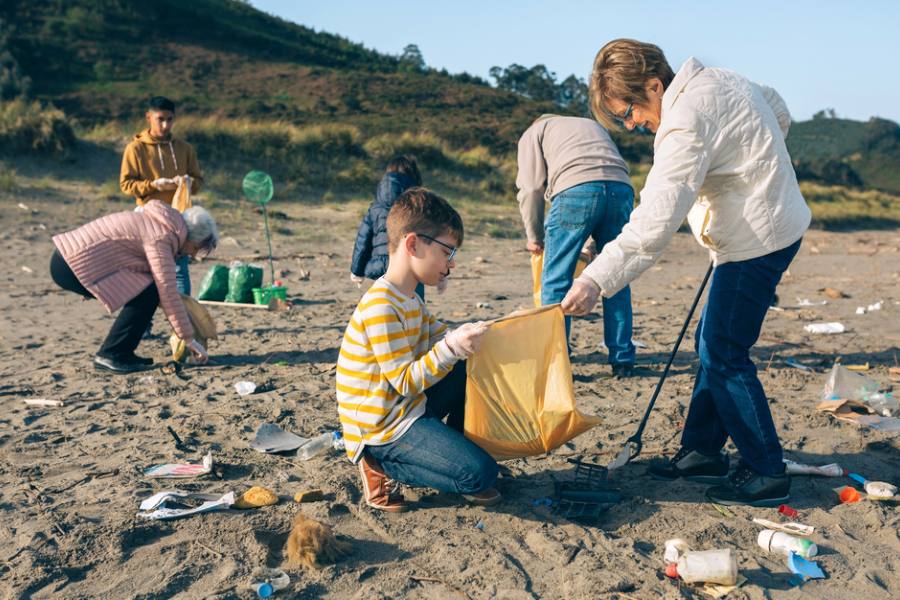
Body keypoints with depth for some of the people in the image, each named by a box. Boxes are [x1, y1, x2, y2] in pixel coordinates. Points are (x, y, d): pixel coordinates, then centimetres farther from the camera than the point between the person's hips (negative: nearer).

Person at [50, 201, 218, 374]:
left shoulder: (162, 224, 14)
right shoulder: (160, 239, -16)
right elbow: (167, 291, -20)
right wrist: (189, 339, -16)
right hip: (72, 264, -10)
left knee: (146, 290, 8)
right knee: (147, 293, -14)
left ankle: (122, 353, 11)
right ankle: (110, 355, -7)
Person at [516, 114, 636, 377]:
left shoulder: (534, 132, 26)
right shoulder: (593, 124, 40)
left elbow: (531, 186, 11)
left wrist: (535, 236, 23)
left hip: (576, 189, -5)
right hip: (621, 187, 5)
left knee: (556, 281, 4)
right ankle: (623, 361, 17)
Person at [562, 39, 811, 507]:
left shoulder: (685, 123, -24)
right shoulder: (716, 80, 7)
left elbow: (653, 223, -33)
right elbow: (780, 114, 22)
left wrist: (596, 279, -37)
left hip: (758, 238, -11)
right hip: (768, 225, 11)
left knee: (724, 355, -7)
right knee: (712, 345, 13)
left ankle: (766, 473, 4)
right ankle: (701, 451, 22)